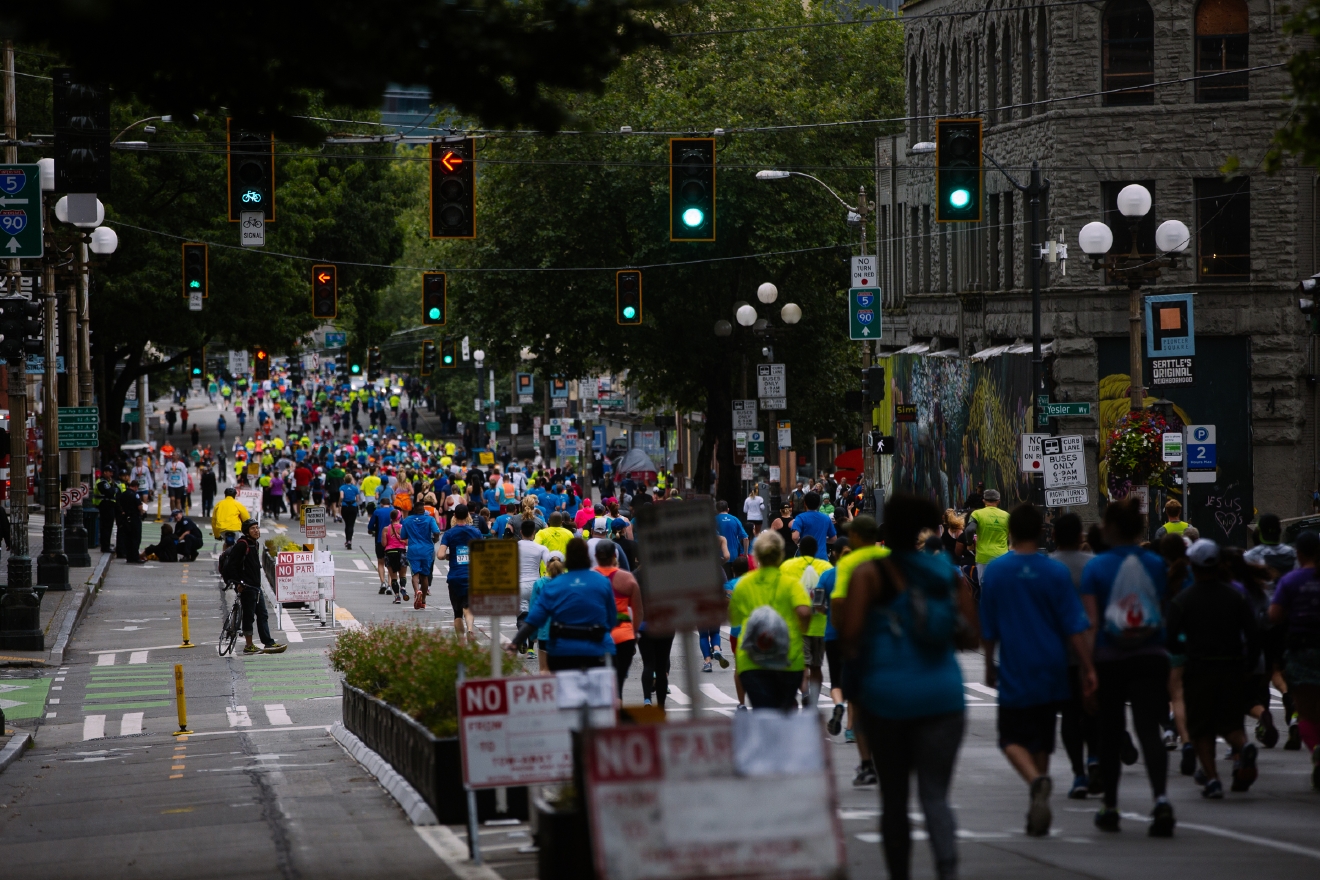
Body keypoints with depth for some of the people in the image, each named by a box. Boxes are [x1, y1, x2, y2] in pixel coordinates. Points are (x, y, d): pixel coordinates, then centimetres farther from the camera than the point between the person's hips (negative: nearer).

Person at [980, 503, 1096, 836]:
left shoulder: (995, 571, -4)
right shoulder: (1056, 571, -5)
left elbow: (987, 628, 2)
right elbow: (1075, 625, -6)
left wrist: (989, 666, 15)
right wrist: (1088, 668, -2)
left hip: (1014, 672, -2)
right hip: (1051, 670, 2)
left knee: (1012, 738, 6)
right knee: (1042, 739, 14)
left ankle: (1035, 779, -25)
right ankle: (1037, 817, 16)